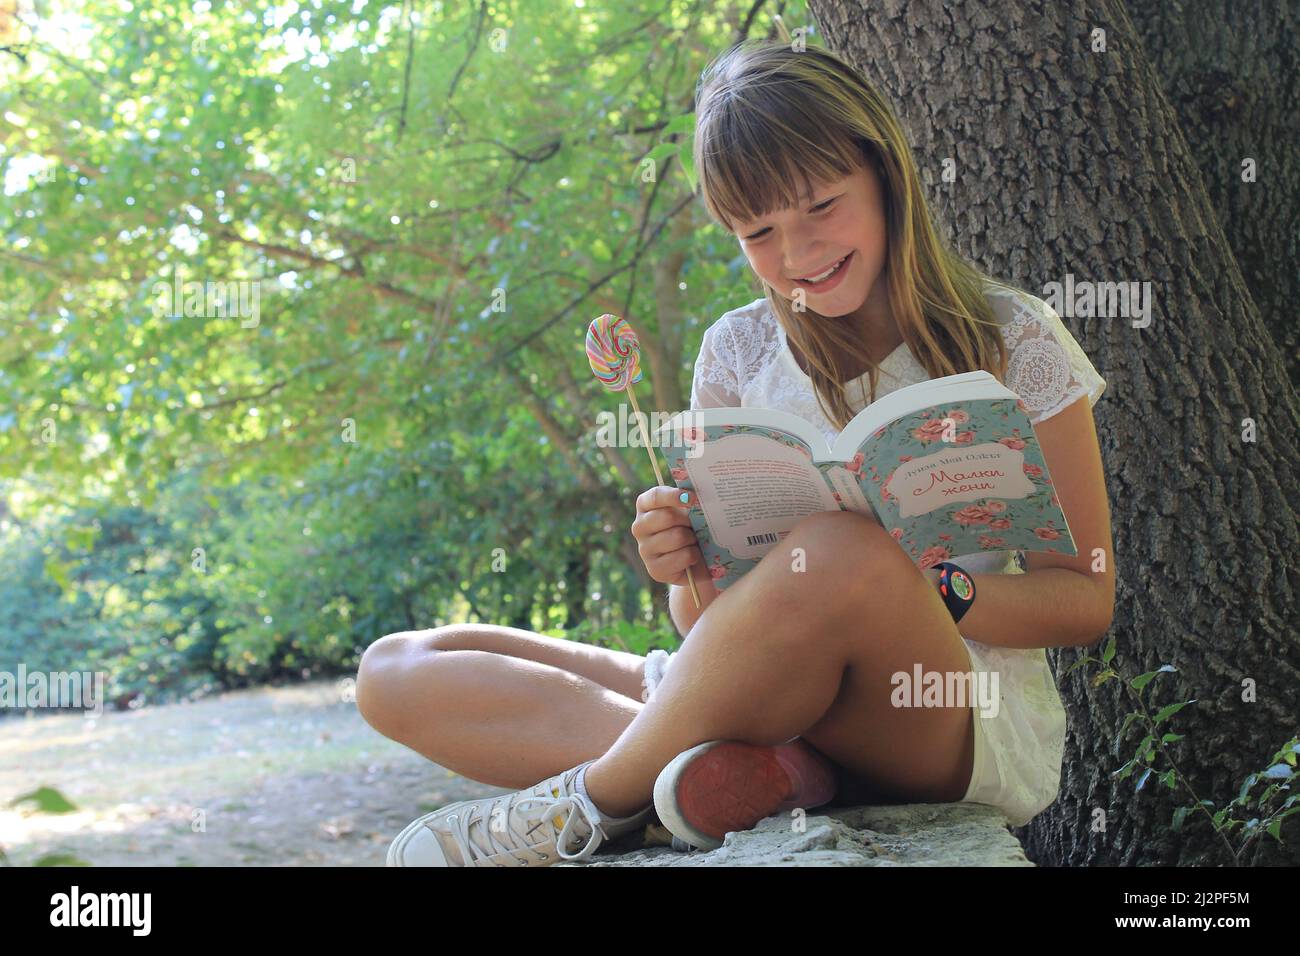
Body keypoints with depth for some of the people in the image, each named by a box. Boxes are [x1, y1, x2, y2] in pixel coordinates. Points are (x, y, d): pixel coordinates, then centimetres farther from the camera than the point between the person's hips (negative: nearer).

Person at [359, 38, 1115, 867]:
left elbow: (1087, 601, -1)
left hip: (973, 728, -4)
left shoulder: (1013, 341, 1)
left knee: (842, 552, -40)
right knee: (397, 672, -7)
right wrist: (690, 570, -15)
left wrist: (925, 592, -20)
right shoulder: (740, 353, 10)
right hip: (779, 703, 5)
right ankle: (764, 770, -26)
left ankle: (594, 799, -17)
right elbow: (711, 621, 10)